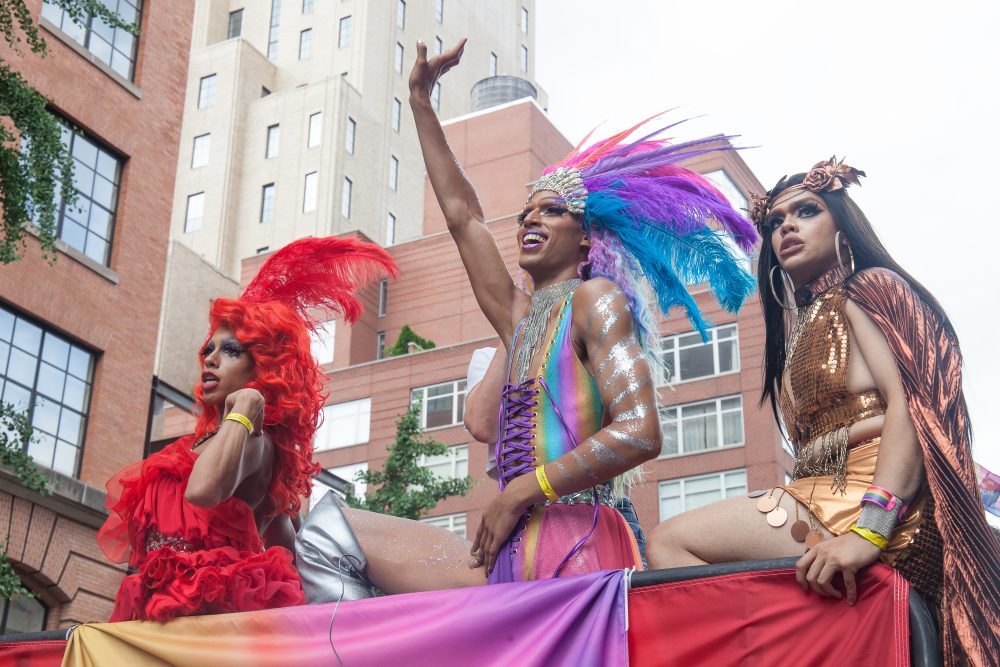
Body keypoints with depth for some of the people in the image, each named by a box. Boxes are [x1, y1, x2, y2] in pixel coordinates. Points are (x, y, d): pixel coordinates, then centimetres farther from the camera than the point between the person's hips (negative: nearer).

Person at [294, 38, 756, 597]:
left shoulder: (596, 298, -2)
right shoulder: (519, 317, 21)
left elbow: (640, 433, -15)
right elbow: (462, 214, 27)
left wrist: (520, 492, -12)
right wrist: (421, 103, 30)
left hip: (568, 547, -8)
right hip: (519, 547, 8)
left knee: (331, 537, -9)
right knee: (330, 535, 5)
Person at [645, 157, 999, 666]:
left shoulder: (870, 288, 3)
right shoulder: (800, 327, 27)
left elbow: (911, 405, -12)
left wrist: (868, 531, -25)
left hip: (880, 502, -8)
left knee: (667, 544, -16)